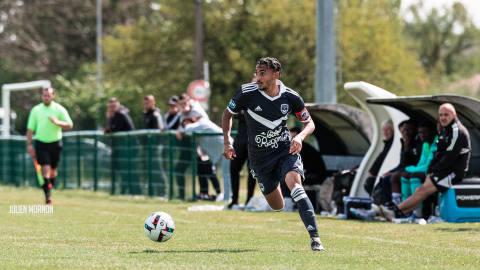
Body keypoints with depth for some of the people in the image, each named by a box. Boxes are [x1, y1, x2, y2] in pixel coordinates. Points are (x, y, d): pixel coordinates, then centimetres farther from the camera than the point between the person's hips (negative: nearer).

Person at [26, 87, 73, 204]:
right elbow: (30, 128, 7)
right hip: (41, 143, -1)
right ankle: (48, 195, -16)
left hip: (55, 143, 1)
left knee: (53, 169, 9)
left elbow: (69, 125, -3)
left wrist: (57, 122, -21)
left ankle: (49, 188, 32)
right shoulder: (36, 110, 5)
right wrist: (28, 144, 0)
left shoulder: (59, 109, 1)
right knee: (45, 168, -13)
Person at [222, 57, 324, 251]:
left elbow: (309, 123, 4)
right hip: (260, 158, 1)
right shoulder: (246, 93, -12)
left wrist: (300, 137, -17)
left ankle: (314, 237, -31)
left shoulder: (291, 97, -9)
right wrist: (227, 143, -3)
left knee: (295, 184, -30)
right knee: (277, 207, 8)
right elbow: (228, 113, 6)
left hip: (286, 150, -1)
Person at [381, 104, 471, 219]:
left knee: (423, 190, -15)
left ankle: (395, 210, -13)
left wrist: (435, 170, -9)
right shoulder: (446, 130, 17)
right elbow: (438, 153, 19)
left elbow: (450, 156, -20)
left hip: (454, 172, -9)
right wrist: (430, 170, 5)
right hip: (446, 170, 9)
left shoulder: (457, 131, -16)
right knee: (421, 190, -3)